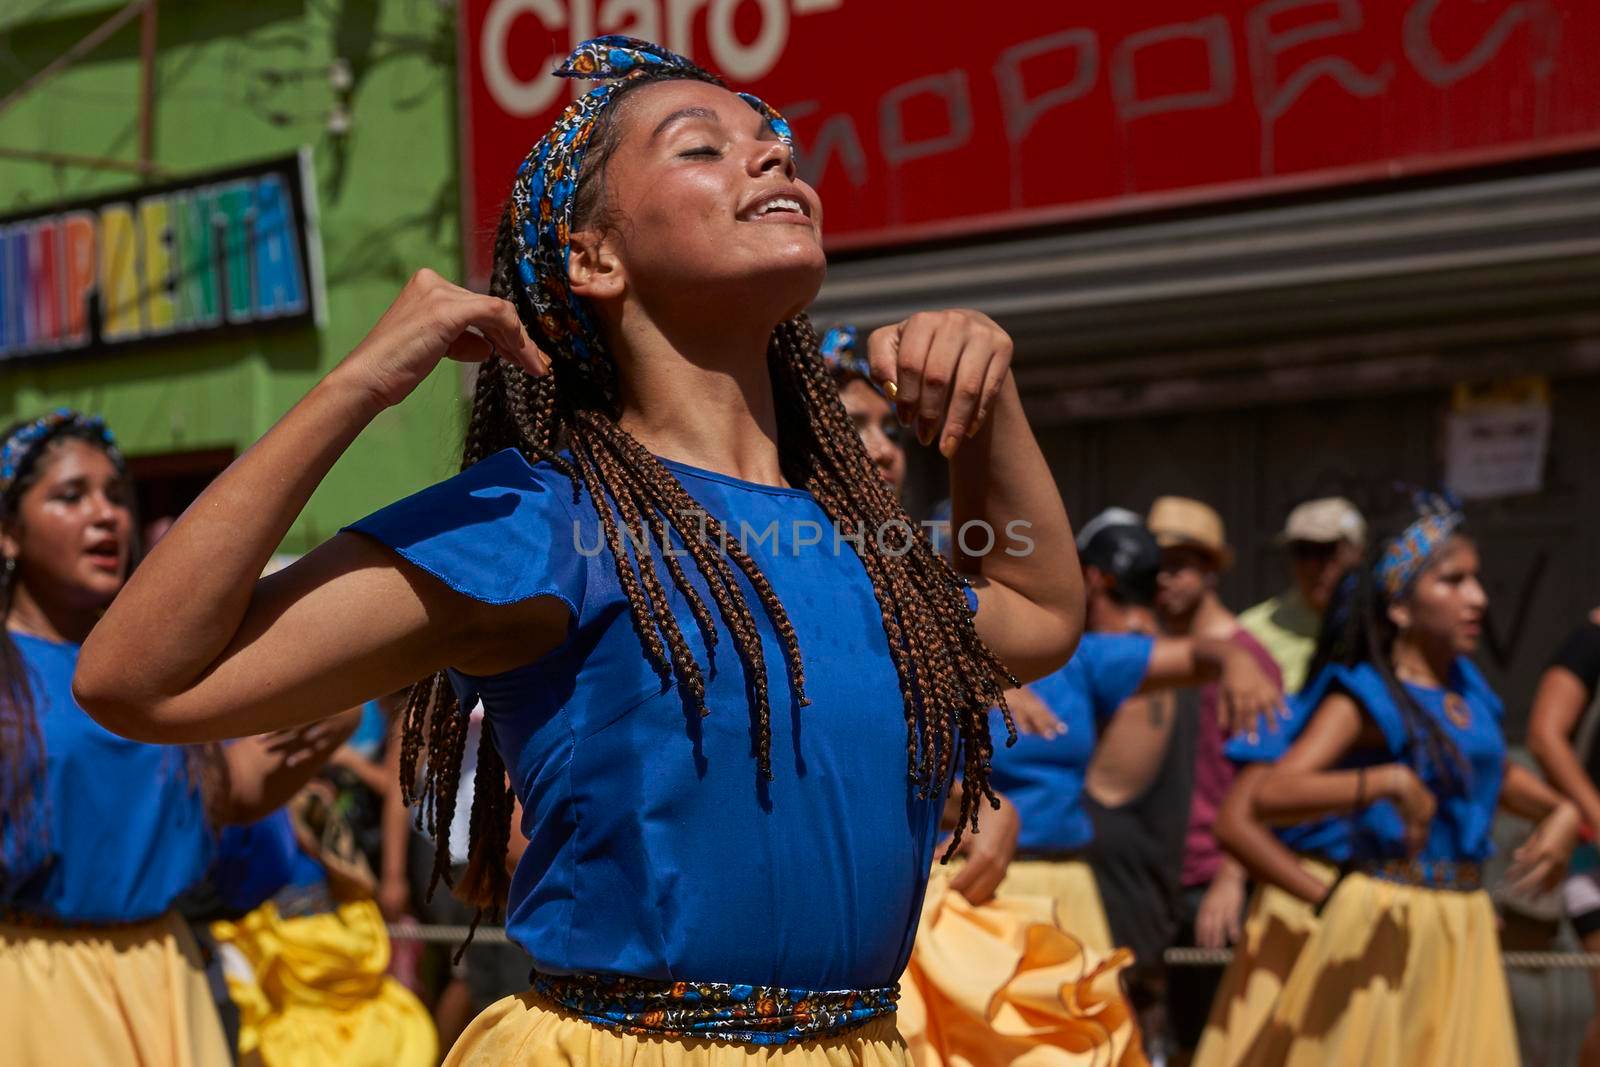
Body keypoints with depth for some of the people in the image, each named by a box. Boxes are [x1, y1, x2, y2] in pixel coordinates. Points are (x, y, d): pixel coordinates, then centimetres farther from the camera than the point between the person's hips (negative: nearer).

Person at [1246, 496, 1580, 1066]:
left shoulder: (1468, 687, 8)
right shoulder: (1366, 697, -12)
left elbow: (1500, 774, 29)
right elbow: (1270, 795, -26)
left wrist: (1561, 810, 9)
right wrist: (1389, 781, -36)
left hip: (1465, 923, 7)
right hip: (1386, 924, -7)